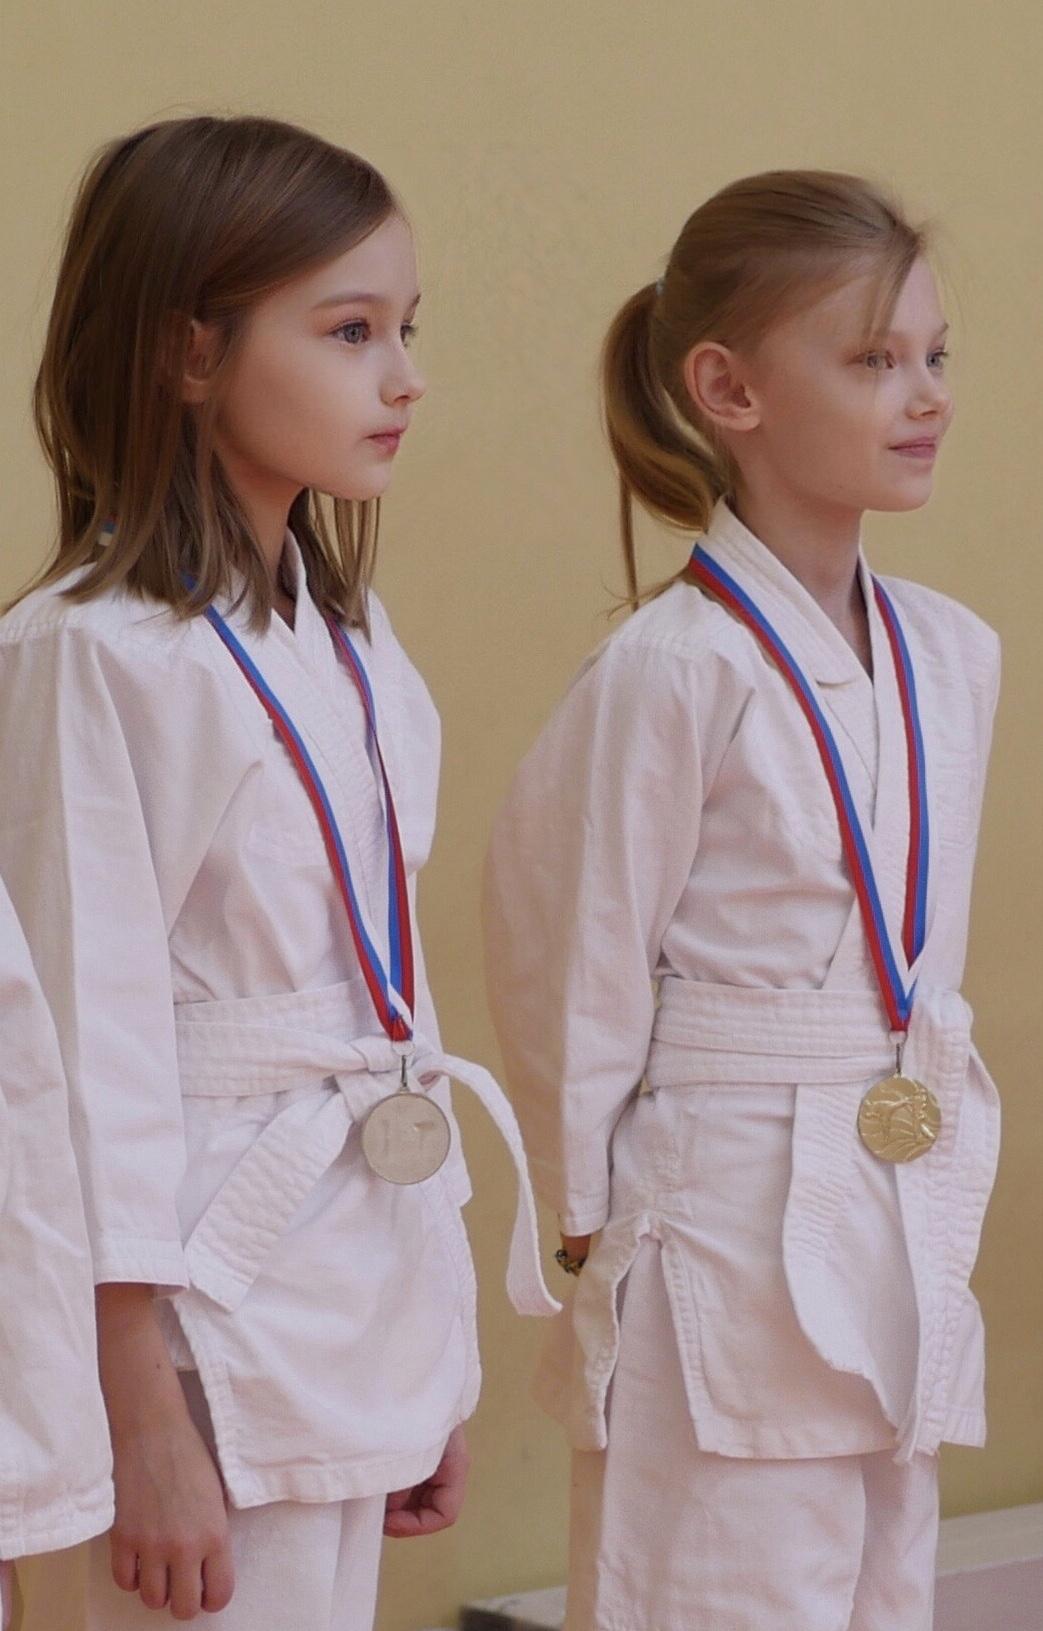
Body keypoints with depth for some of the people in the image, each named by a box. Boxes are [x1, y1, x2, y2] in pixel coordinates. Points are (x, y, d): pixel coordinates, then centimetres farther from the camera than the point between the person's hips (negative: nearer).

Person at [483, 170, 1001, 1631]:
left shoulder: (952, 656, 7)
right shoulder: (674, 672, -14)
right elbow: (572, 976, -8)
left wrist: (947, 1172, 12)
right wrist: (598, 1223, -2)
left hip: (903, 1242, 7)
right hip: (727, 1251, -7)